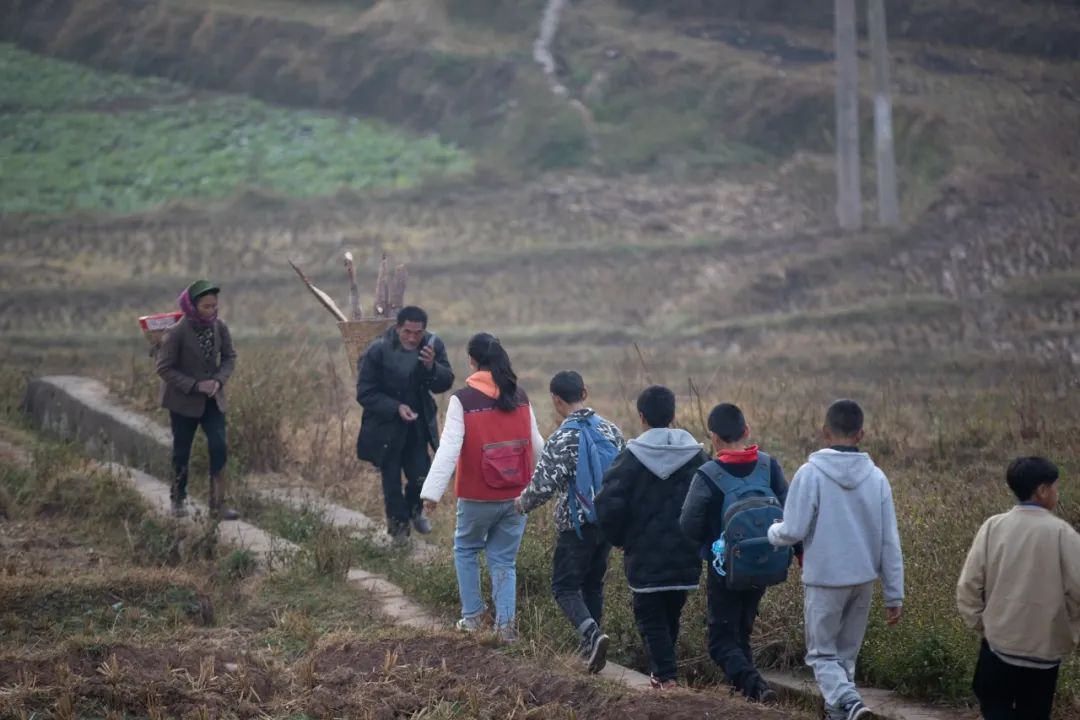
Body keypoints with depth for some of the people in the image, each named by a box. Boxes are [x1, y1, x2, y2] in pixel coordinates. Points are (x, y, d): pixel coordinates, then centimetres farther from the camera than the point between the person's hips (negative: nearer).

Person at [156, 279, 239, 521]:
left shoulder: (219, 327, -8)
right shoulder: (177, 333, -21)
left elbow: (229, 356, 6)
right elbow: (164, 368, -16)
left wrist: (219, 380, -13)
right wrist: (195, 385, -22)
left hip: (212, 399, 3)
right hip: (184, 401, -3)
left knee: (219, 447, -8)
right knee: (182, 452, 9)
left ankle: (217, 505, -4)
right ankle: (178, 499, 28)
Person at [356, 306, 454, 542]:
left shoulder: (433, 346, -11)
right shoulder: (378, 351, -21)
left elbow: (445, 383, -8)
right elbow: (365, 393, -16)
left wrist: (431, 366, -29)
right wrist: (396, 408, -28)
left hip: (417, 425, 3)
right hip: (387, 427, -2)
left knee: (421, 476, 0)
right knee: (391, 481, 8)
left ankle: (414, 509, 34)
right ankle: (398, 523, 32)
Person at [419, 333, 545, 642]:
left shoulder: (463, 400, -13)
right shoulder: (520, 397, 1)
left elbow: (449, 448, -19)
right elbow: (536, 445, 10)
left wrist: (432, 492, -19)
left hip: (477, 498, -3)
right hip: (517, 497, 3)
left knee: (466, 550, 20)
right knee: (504, 559, 13)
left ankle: (471, 615, 20)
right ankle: (506, 622, 4)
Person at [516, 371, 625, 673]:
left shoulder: (561, 440, -16)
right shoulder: (611, 430, 3)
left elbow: (543, 485, -17)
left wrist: (523, 504, 3)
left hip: (577, 525, -6)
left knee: (565, 586, 2)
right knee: (593, 582, 19)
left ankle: (592, 634, -21)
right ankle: (591, 646, 24)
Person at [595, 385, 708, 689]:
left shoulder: (631, 458, -10)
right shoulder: (696, 456, 0)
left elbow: (609, 506, -16)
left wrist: (620, 539, 1)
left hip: (645, 559, -3)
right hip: (686, 559, 3)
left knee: (650, 618, 4)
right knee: (671, 616, 18)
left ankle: (665, 676, -9)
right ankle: (663, 672, 26)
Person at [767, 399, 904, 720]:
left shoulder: (811, 473, -13)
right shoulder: (875, 477, 0)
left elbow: (794, 530, -13)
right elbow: (890, 542, 2)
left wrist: (772, 532, 11)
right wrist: (894, 595, 8)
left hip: (824, 578, -4)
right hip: (863, 579, 4)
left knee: (822, 652, 6)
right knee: (847, 652, 19)